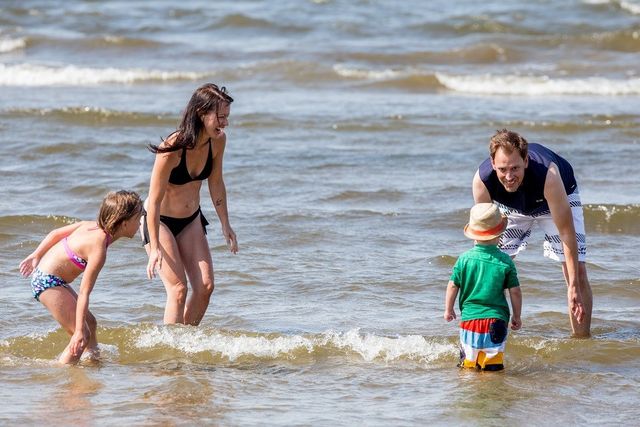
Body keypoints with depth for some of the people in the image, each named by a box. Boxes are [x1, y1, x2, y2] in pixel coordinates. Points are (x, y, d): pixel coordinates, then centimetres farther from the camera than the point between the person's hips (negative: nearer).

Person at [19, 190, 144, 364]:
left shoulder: (93, 226, -1)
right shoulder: (98, 248, -26)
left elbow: (56, 233, 11)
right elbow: (84, 293, -27)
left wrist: (36, 256, 24)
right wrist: (79, 331, -26)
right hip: (48, 282, -10)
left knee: (90, 322, 22)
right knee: (82, 337, -11)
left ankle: (94, 358, 40)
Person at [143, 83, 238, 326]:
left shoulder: (218, 141, -11)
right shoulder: (173, 149, -30)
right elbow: (155, 200, -25)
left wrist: (225, 225, 10)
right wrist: (155, 247, -24)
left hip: (191, 220, 6)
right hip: (160, 221, -6)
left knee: (205, 286, -3)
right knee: (178, 289, -15)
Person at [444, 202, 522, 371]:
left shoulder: (464, 259, 0)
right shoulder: (505, 261, -3)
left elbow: (452, 286, 5)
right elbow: (515, 292, 1)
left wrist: (448, 310, 20)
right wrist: (517, 316, 14)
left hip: (469, 318, 1)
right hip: (496, 320, -1)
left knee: (467, 365, 8)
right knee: (493, 368, 0)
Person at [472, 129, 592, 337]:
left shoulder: (548, 174, -45)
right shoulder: (482, 180, -37)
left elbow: (566, 232, -40)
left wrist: (573, 287, -43)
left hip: (559, 197, -2)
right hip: (512, 207, 2)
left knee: (577, 271, -12)